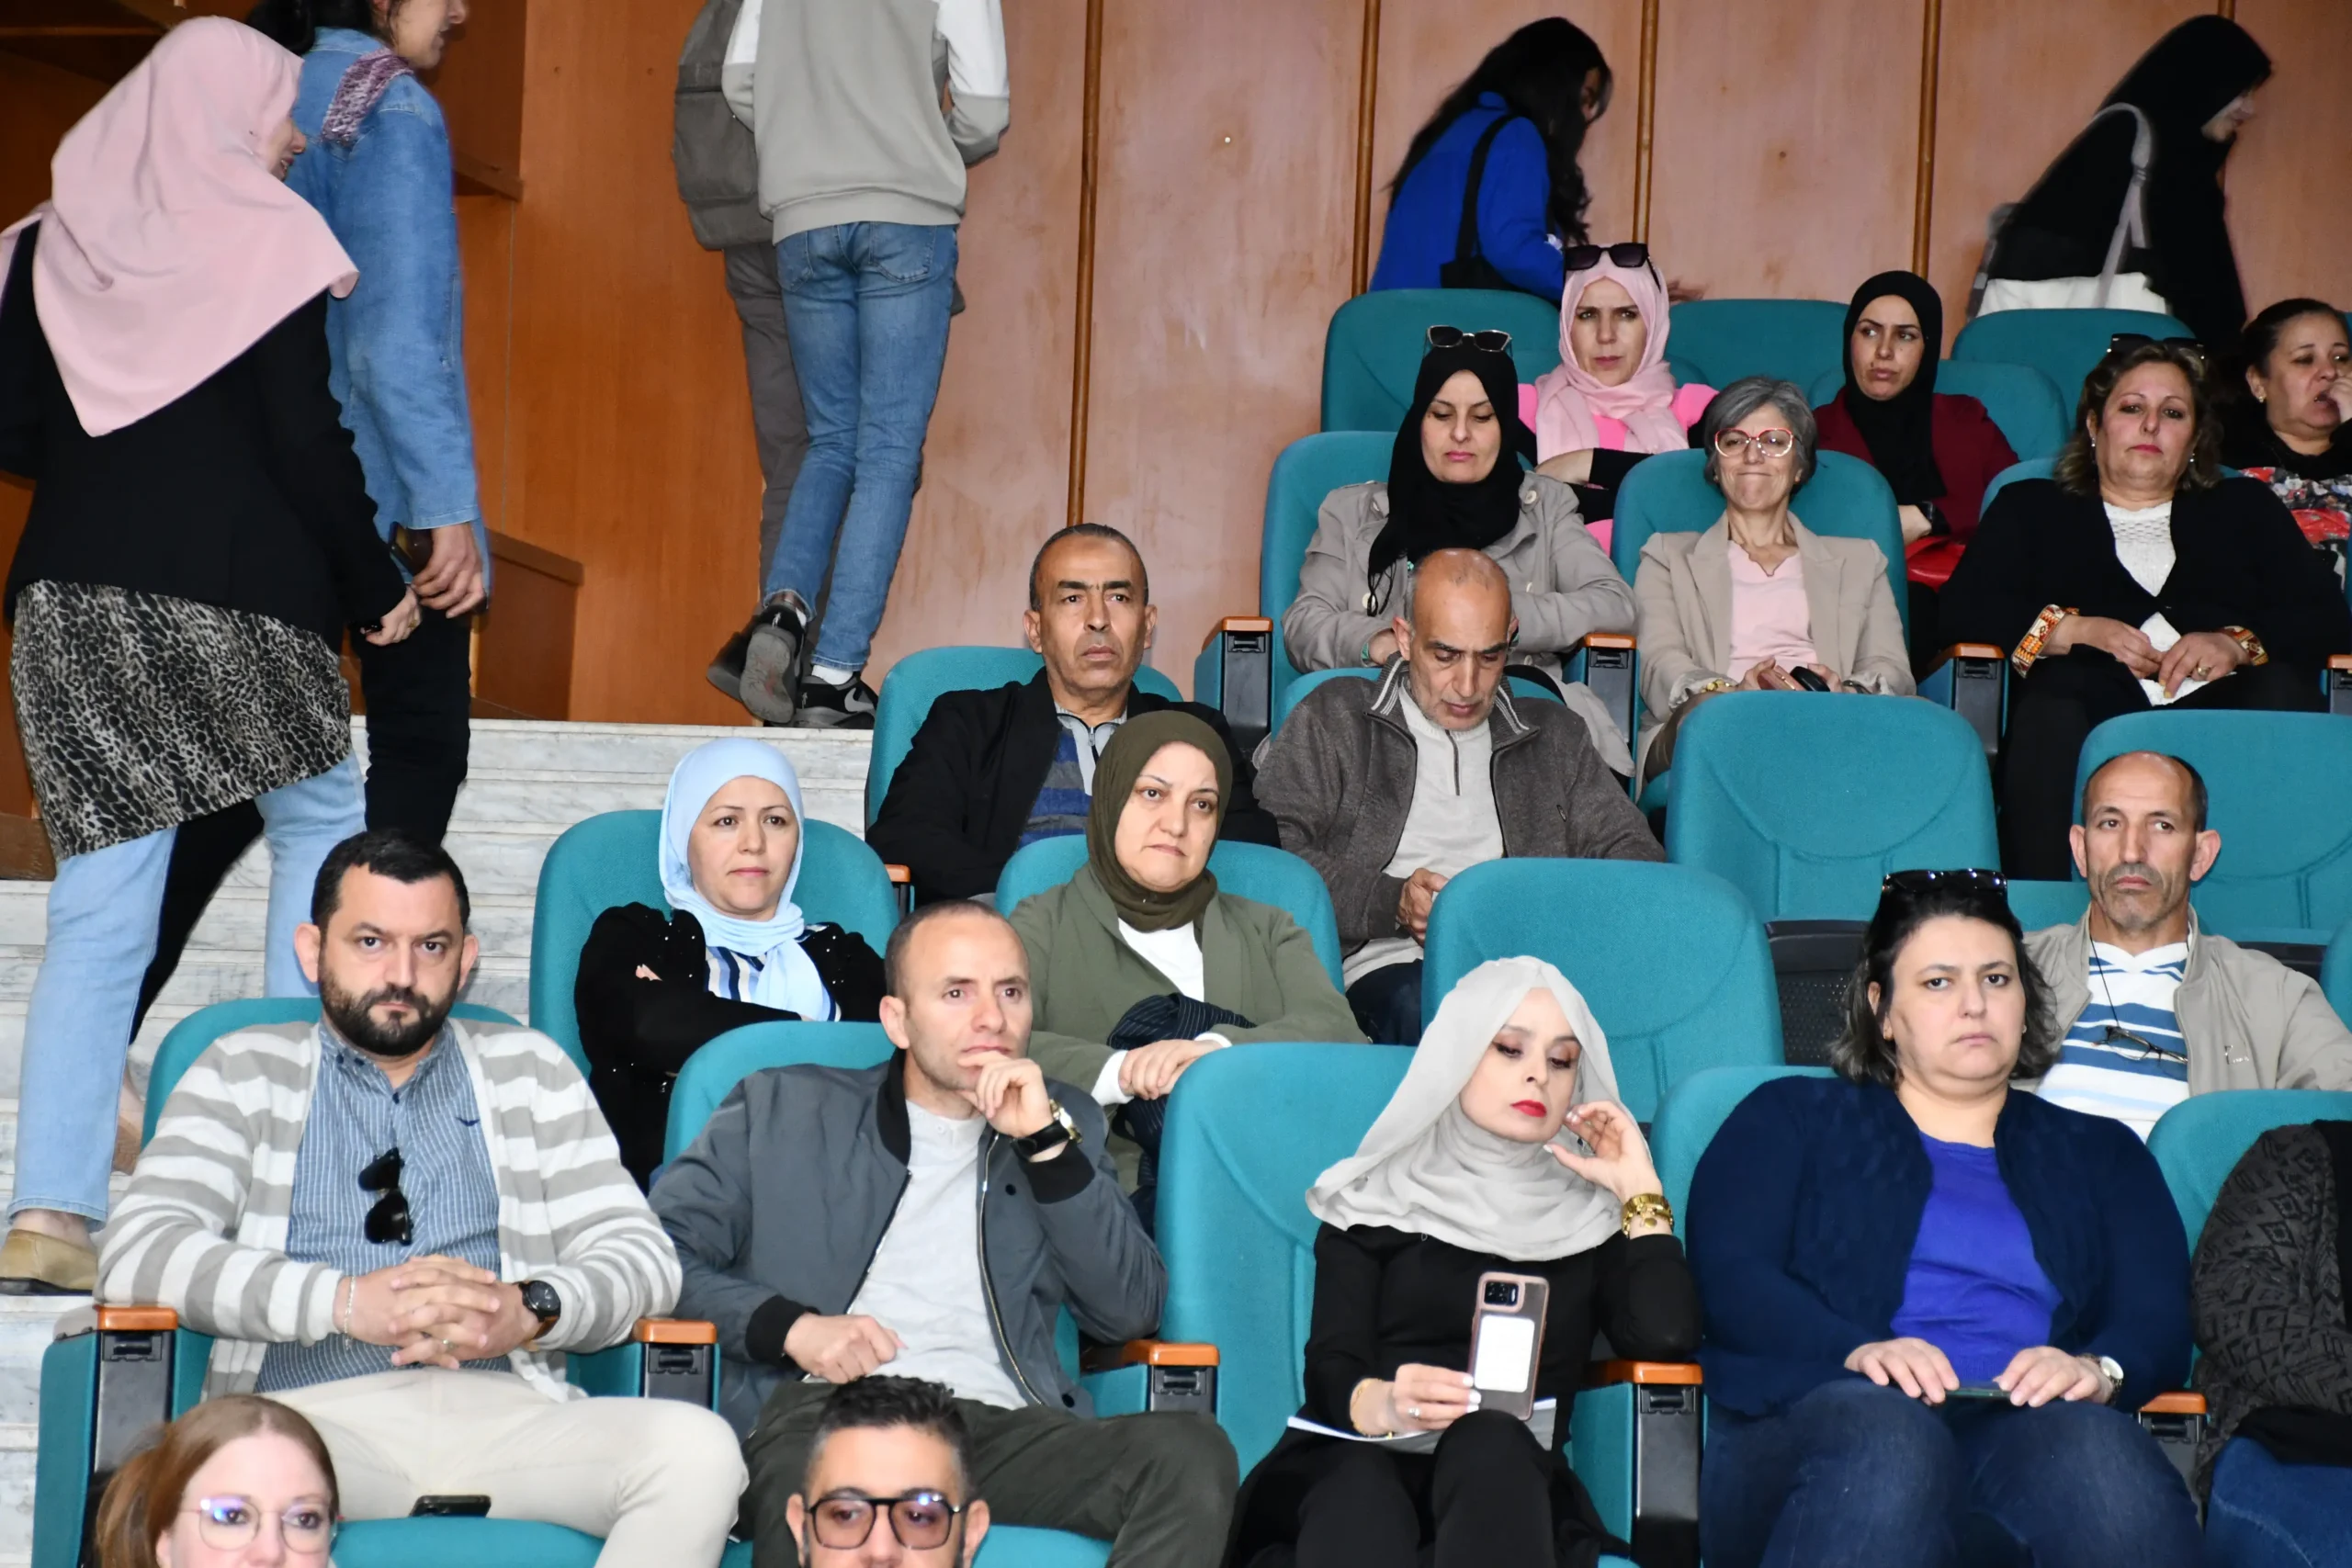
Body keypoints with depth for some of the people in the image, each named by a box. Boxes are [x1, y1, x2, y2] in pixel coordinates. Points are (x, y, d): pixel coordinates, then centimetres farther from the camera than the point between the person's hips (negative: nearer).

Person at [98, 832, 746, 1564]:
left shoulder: (532, 1071, 20)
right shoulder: (242, 1072, 16)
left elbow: (643, 1256, 11)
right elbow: (139, 1253, 0)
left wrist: (528, 1309, -13)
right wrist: (345, 1302, -15)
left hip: (503, 1409, 2)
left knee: (699, 1449, -29)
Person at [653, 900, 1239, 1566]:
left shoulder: (1063, 1122, 24)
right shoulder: (783, 1110, 18)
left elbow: (1131, 1313, 12)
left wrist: (1048, 1141, 2)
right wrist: (790, 1326, -7)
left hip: (1000, 1427, 4)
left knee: (1192, 1452, -30)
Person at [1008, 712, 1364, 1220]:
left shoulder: (1266, 931, 27)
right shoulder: (1045, 925, 21)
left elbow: (1338, 1031, 6)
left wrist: (1217, 1048, -13)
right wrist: (1120, 1071, -16)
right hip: (1116, 1200, 0)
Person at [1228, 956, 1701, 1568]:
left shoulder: (1593, 1214, 20)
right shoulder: (1379, 1199, 16)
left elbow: (1665, 1338, 0)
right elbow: (1330, 1368, 4)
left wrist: (1640, 1189, 9)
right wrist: (1379, 1404, -21)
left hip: (1510, 1489, 1)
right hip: (1360, 1464, 0)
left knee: (1489, 1443, -37)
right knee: (1363, 1509, -39)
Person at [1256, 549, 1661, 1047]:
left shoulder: (1552, 736, 26)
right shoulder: (1333, 721, 15)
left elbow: (1634, 854, 20)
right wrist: (1391, 903, -12)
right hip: (1388, 964, -2)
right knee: (1419, 1005, -40)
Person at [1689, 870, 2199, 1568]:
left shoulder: (2100, 1155, 31)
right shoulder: (1792, 1118, 24)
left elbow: (2159, 1321, 14)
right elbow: (1730, 1275, 6)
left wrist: (2098, 1369, -12)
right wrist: (1857, 1351, -15)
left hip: (2027, 1433, 1)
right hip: (1819, 1425, -1)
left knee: (2092, 1446, -38)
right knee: (1887, 1438, -40)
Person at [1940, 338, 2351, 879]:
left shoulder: (2245, 508, 33)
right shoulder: (2032, 506, 29)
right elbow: (1964, 609, 11)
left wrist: (2239, 644, -5)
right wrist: (2076, 630, -5)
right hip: (2097, 702, -1)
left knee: (2282, 692, -34)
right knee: (2051, 705, -37)